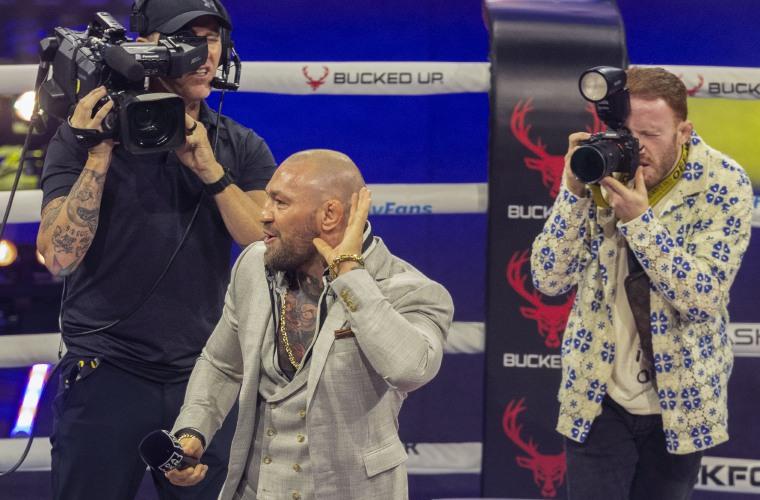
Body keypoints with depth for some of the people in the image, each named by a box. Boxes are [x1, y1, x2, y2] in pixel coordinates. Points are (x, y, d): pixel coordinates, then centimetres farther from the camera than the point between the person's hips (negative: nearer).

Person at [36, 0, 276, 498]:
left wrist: (209, 169, -16)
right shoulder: (85, 133, -2)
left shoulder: (241, 148, 6)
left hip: (205, 374, 2)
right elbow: (60, 256, -12)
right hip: (107, 371, -2)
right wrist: (100, 154, -18)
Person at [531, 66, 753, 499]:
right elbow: (549, 280, -9)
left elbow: (705, 297, -21)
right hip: (599, 397, 1)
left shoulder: (725, 185, -12)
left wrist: (639, 220, -29)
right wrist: (575, 191, -21)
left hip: (681, 397, -1)